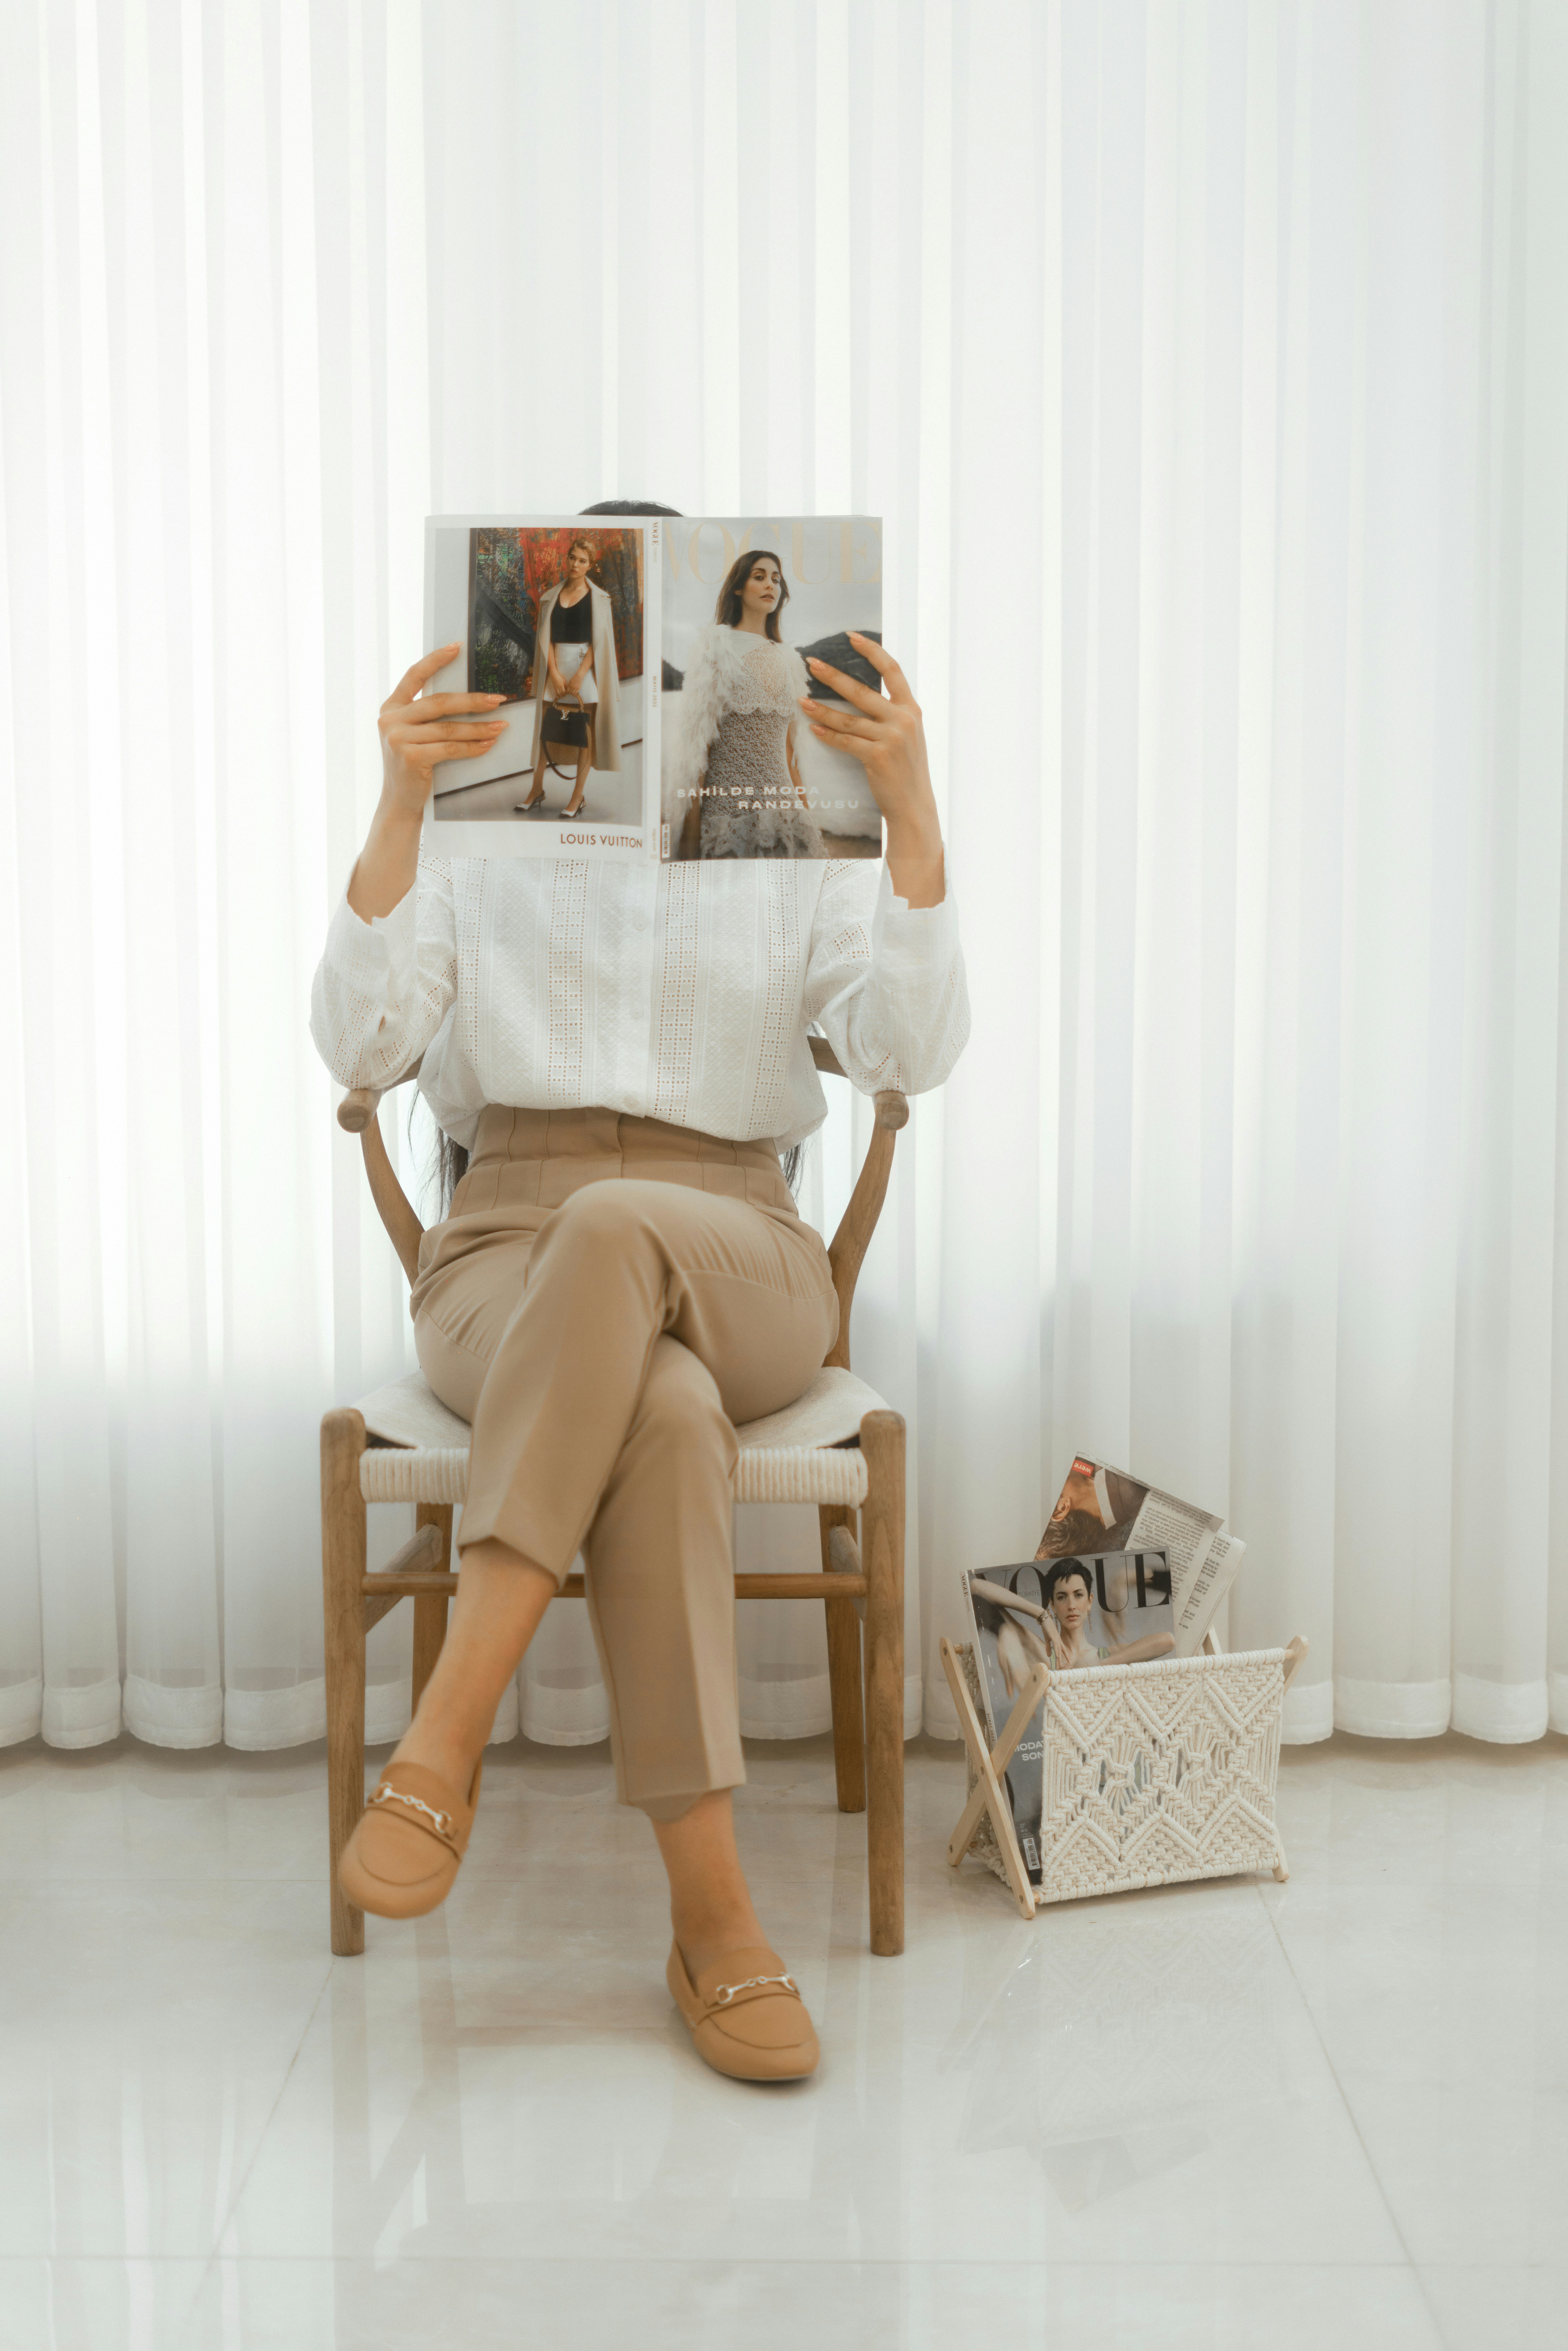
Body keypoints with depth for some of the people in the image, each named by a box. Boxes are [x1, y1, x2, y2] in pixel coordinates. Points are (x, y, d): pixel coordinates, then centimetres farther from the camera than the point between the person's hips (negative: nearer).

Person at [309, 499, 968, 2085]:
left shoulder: (796, 848, 12)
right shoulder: (473, 839, 11)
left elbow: (913, 1052, -6)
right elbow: (363, 1048, -7)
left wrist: (912, 812, -19)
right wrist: (397, 807, -19)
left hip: (736, 1262, 0)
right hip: (506, 1257, 0)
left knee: (610, 1231, -38)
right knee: (666, 1414, -37)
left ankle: (443, 1744, -36)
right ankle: (714, 1919, -32)